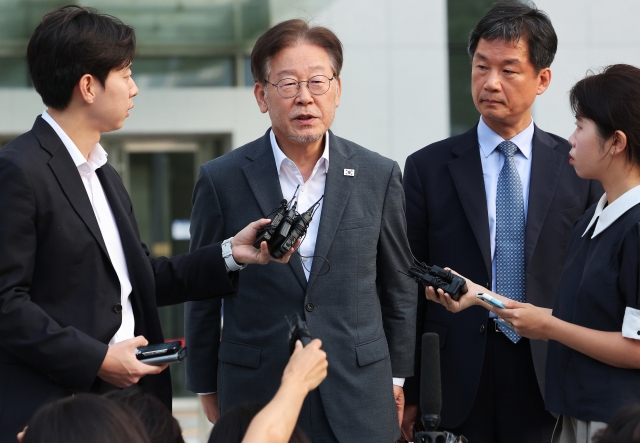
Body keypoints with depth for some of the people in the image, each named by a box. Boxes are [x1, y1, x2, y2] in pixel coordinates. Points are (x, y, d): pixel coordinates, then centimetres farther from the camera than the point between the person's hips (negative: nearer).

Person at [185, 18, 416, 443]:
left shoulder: (378, 176, 2)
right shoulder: (222, 180, -2)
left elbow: (399, 289, 11)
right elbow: (203, 298, 5)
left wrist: (396, 377, 11)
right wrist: (207, 389, 8)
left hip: (359, 396, 1)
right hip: (256, 391, -1)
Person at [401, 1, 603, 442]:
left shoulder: (579, 169, 4)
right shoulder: (428, 168, 3)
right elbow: (409, 289, 3)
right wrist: (408, 394, -1)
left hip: (552, 385, 0)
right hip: (458, 387, 0)